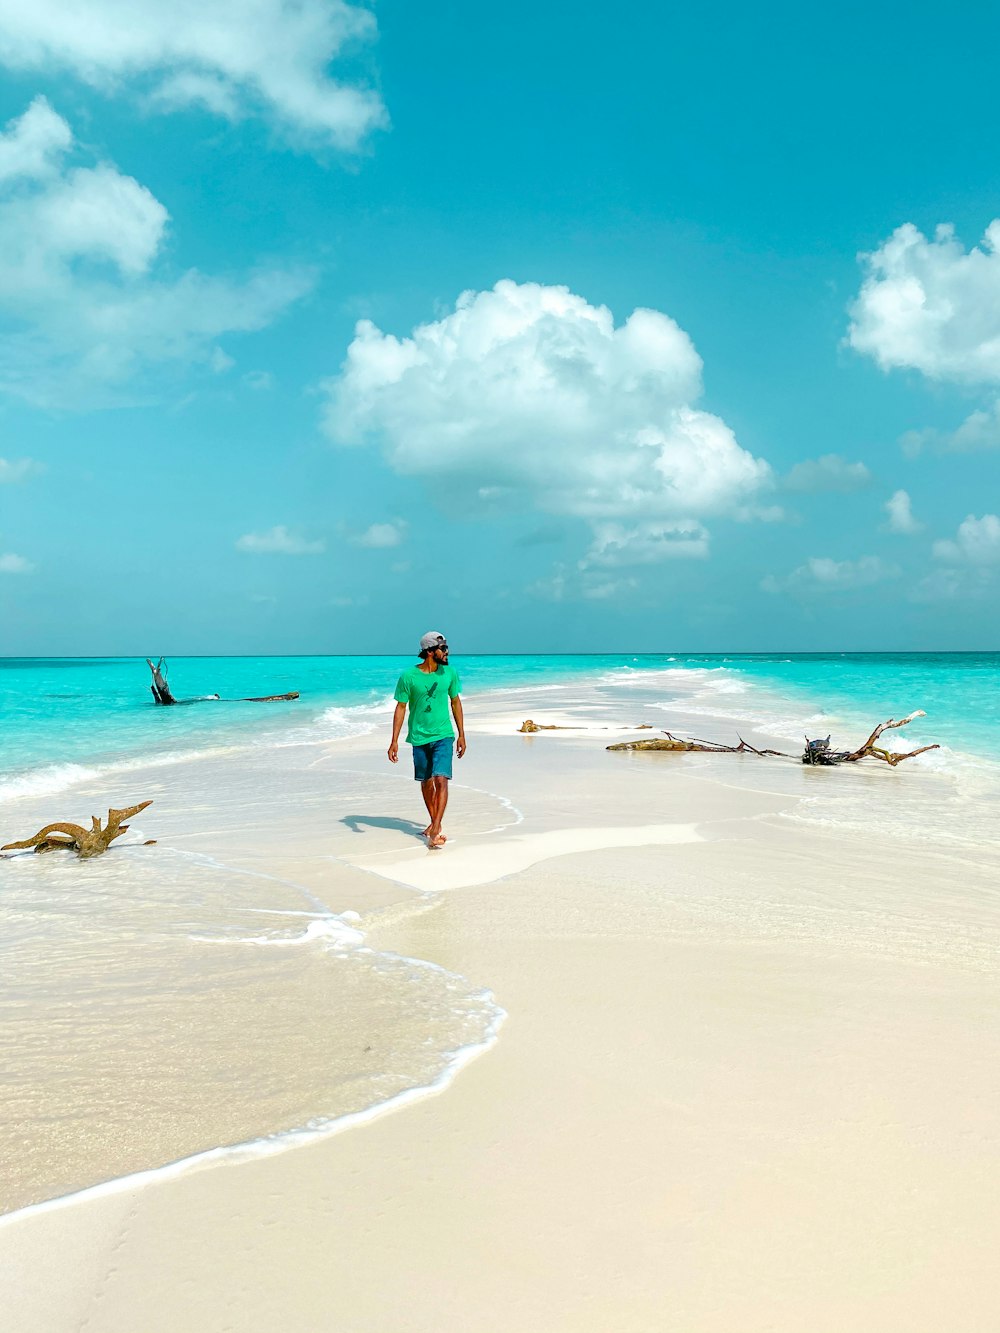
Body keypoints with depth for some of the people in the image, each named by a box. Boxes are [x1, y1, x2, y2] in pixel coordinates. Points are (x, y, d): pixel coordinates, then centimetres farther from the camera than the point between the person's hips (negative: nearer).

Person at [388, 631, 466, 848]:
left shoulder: (450, 673, -1)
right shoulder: (408, 677, -9)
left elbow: (456, 703, 10)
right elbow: (400, 708, -3)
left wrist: (461, 735, 10)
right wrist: (394, 741, -6)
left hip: (443, 736, 0)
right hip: (419, 737, 0)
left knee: (441, 780, -14)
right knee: (426, 782, 13)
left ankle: (435, 831, -15)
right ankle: (434, 823, 33)